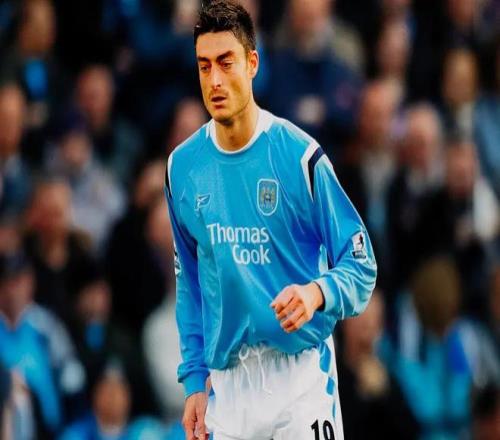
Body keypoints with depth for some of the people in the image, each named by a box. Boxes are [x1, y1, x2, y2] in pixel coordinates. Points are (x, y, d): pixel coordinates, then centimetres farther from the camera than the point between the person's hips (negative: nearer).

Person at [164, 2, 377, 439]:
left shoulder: (300, 155, -9)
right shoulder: (183, 166, 4)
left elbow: (361, 267, -6)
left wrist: (318, 293, -26)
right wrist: (194, 378, 11)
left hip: (300, 375, -3)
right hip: (226, 382, 4)